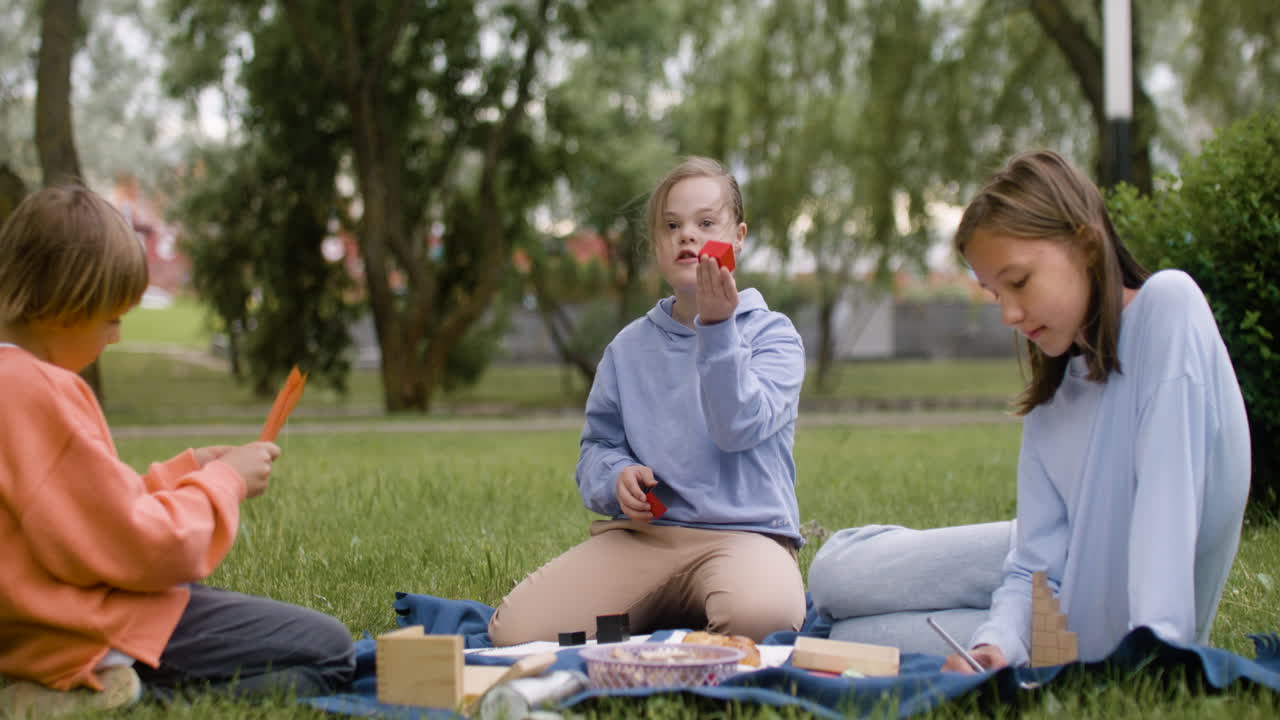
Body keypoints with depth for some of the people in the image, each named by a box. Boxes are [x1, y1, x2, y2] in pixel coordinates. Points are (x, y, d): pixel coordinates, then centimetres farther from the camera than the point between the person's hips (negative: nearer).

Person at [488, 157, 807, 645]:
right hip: (640, 534, 3)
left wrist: (716, 326, -23)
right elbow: (598, 445, 18)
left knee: (759, 617, -41)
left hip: (744, 531, -3)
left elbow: (740, 427, -14)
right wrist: (617, 476, -6)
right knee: (515, 630, -20)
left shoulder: (771, 333, 4)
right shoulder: (629, 347, 15)